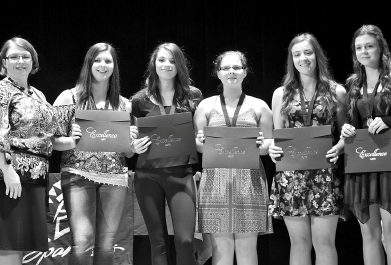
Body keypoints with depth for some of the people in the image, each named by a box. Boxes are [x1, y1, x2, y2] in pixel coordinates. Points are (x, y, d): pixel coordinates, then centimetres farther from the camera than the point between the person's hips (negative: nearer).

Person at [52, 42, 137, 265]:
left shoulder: (124, 104, 11)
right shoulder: (70, 98, 2)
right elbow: (53, 141, 1)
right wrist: (73, 141, -19)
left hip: (115, 177, 3)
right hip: (79, 175, -3)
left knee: (106, 244, 4)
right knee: (82, 242, -13)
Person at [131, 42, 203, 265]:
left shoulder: (193, 95, 4)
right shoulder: (141, 99, 4)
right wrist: (134, 146, -8)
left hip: (181, 173, -1)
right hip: (148, 174, 1)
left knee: (185, 240, -10)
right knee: (158, 241, 6)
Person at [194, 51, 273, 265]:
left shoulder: (258, 106, 12)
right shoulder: (206, 106, 12)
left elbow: (272, 143, 10)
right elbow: (196, 146, 11)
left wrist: (261, 145, -12)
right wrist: (201, 142, -12)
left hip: (249, 182, 0)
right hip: (215, 180, 0)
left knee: (247, 248, 0)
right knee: (221, 248, -1)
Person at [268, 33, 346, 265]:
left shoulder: (336, 92, 6)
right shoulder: (281, 94, 11)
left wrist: (339, 147, -12)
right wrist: (272, 147, -8)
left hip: (325, 175, -1)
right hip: (291, 176, 1)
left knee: (324, 242, -2)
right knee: (299, 243, 5)